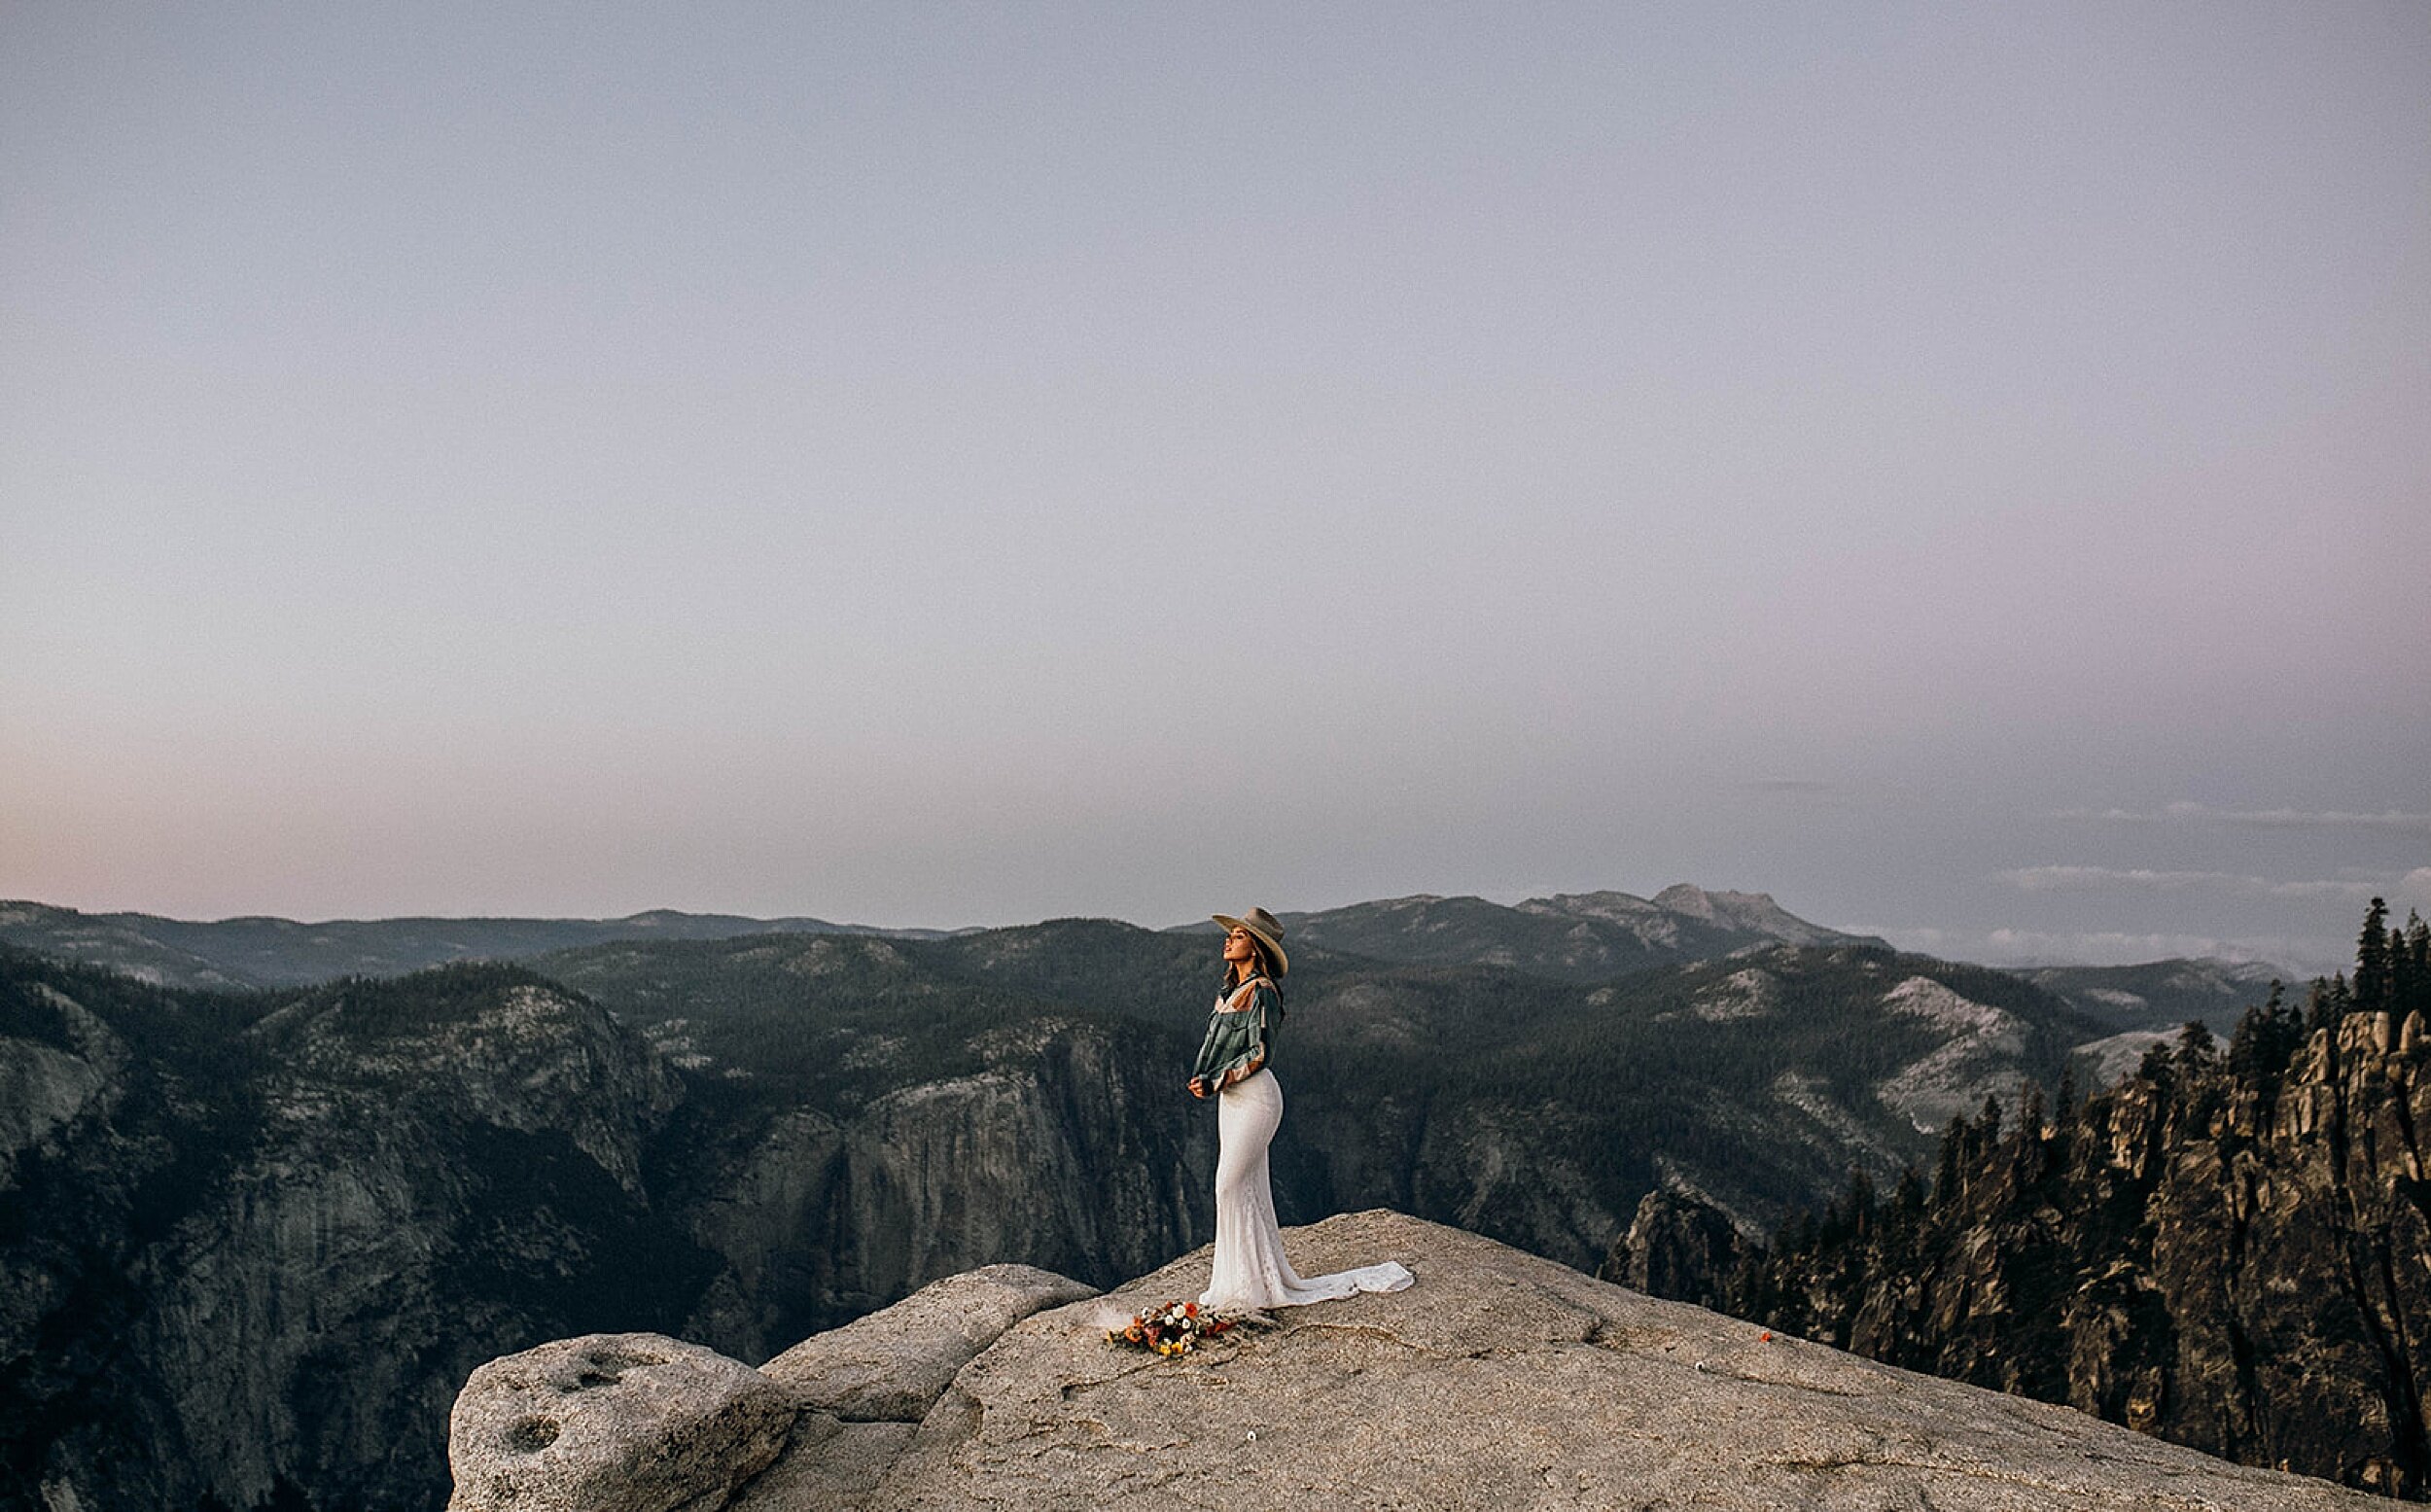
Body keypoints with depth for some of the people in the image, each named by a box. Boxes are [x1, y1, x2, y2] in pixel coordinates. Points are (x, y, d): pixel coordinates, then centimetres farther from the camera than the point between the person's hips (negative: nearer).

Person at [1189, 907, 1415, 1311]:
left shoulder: (1261, 992, -14)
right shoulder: (1229, 990, 13)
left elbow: (1259, 1054, -19)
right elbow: (1213, 1043, 18)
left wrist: (1215, 1082, -16)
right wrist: (1199, 1078, 0)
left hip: (1255, 1097, -9)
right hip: (1231, 1099, 9)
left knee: (1231, 1186, -9)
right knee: (1248, 1188, 11)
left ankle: (1248, 1283, -2)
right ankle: (1249, 1274, 18)